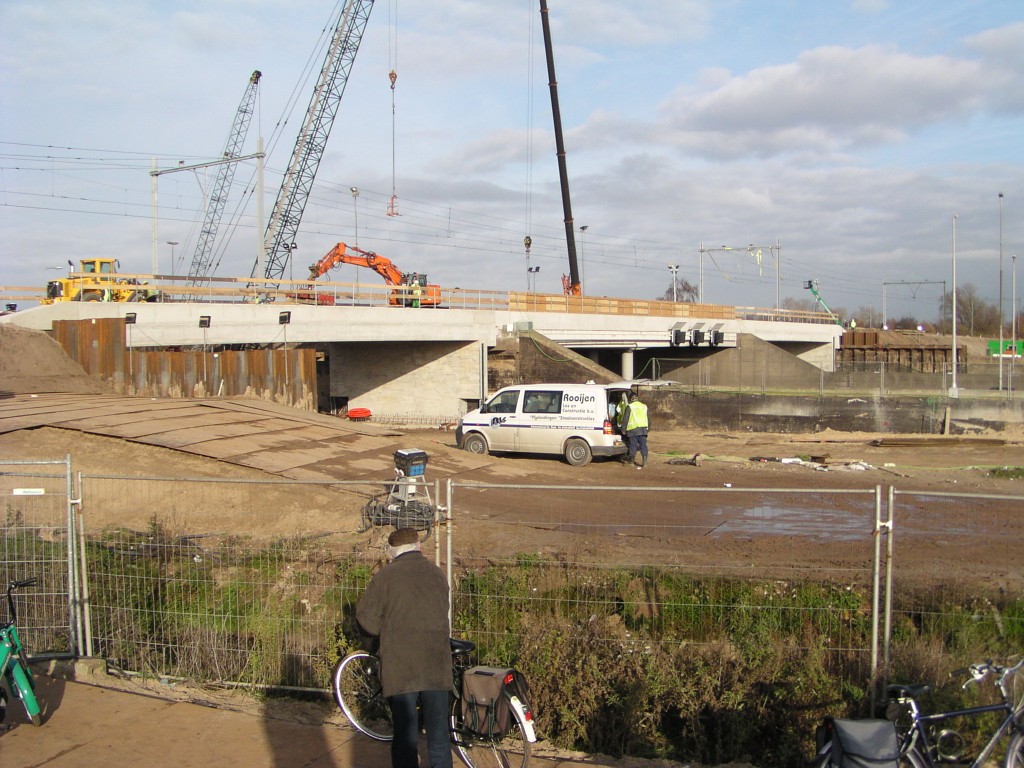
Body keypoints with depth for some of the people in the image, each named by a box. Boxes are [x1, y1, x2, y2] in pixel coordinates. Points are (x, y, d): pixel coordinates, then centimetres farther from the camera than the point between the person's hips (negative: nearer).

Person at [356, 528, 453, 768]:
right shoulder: (437, 573, 7)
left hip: (401, 669, -3)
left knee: (405, 738, 6)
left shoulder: (386, 575, -5)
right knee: (439, 736, 11)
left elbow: (366, 618, -5)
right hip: (437, 668, 3)